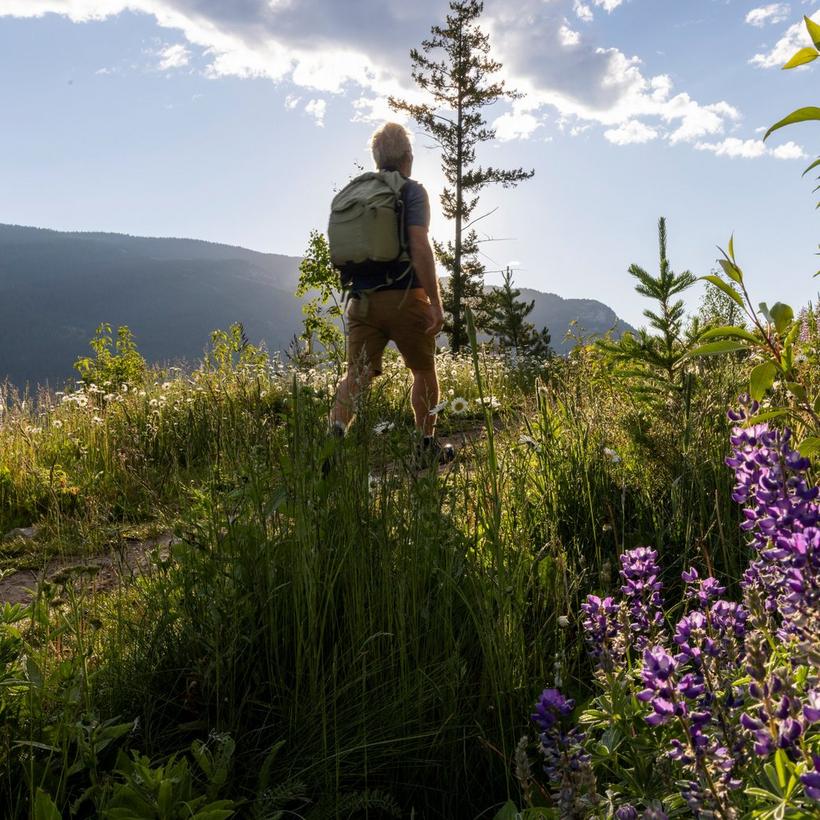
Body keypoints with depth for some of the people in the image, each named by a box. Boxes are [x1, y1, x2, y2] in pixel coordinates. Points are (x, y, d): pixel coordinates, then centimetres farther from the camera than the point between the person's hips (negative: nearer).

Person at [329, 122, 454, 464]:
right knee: (424, 371, 14)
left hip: (362, 299, 4)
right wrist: (435, 301, -16)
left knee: (357, 374, 3)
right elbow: (419, 245, -16)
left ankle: (336, 428, -22)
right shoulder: (412, 191, -4)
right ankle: (427, 445, 21)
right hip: (404, 297, -4)